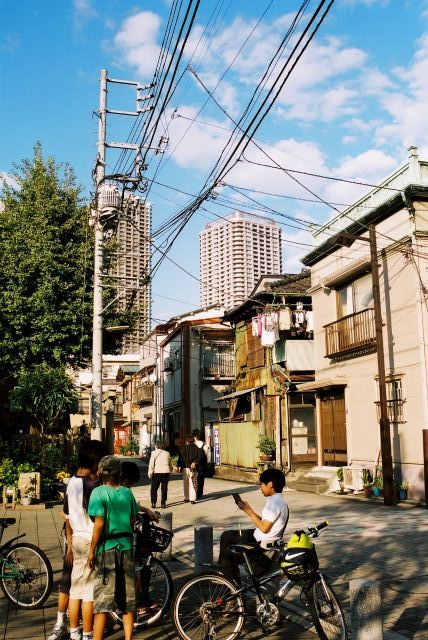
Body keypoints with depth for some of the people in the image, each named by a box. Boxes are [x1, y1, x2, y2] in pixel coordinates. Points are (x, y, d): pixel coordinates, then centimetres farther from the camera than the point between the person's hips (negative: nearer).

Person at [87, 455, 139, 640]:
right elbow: (132, 520, 6)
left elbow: (99, 523, -16)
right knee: (127, 597, 12)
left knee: (102, 599, 3)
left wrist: (92, 550, -9)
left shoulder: (99, 492, -11)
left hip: (106, 548, -4)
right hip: (126, 547, 4)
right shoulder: (127, 492, 3)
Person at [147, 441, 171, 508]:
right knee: (164, 488, 10)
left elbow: (151, 464, -4)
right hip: (166, 472, 3)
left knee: (154, 488, 8)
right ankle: (163, 504, 10)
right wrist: (169, 470, 19)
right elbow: (170, 464, 14)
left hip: (157, 472, -3)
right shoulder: (167, 453, 12)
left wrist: (150, 473, -2)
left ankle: (153, 503, 3)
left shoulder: (154, 453, 1)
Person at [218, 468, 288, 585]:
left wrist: (249, 511, -16)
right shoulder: (274, 499, 8)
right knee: (226, 536, 16)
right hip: (258, 536, 11)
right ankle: (223, 570, 21)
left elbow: (264, 528, -25)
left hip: (262, 544, -11)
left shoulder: (275, 503, -24)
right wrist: (248, 510, 1)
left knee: (227, 555, -4)